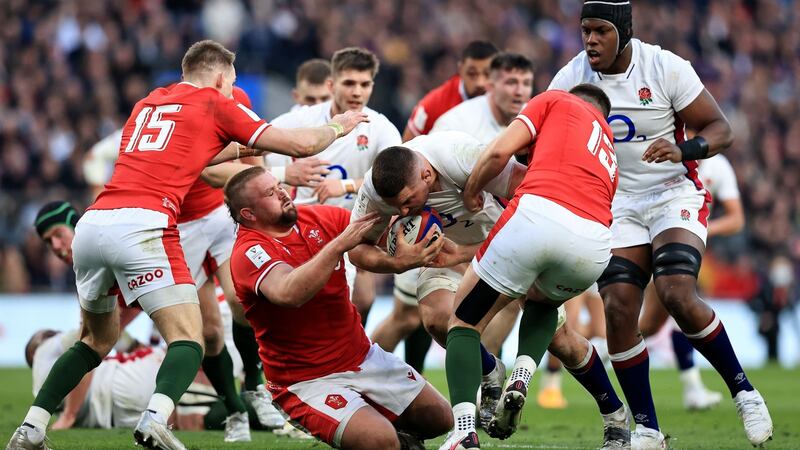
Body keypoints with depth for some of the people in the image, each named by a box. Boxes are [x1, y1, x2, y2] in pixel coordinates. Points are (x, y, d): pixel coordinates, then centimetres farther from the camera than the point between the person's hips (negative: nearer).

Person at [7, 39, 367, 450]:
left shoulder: (146, 104, 27)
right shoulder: (216, 104, 10)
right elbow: (300, 144, 12)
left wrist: (238, 150, 46)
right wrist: (337, 126, 30)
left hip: (91, 223, 6)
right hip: (143, 226, -6)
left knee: (97, 339, 24)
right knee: (188, 340, -6)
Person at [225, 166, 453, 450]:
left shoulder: (319, 217, 1)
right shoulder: (248, 252, -20)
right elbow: (289, 294, -39)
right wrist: (339, 244, -38)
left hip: (363, 357, 7)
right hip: (308, 381, -7)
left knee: (439, 419, 7)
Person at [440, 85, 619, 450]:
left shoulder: (556, 101, 23)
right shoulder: (608, 150, 37)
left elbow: (500, 152, 10)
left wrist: (471, 190, 26)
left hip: (539, 213, -5)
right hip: (594, 245, 5)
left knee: (464, 321, 14)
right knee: (542, 301, 39)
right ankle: (521, 379, 10)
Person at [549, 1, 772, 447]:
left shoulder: (666, 68, -14)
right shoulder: (571, 79, -5)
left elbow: (720, 130, -10)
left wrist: (684, 149, -30)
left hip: (675, 196, -4)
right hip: (618, 205, 4)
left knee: (678, 295, -24)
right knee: (618, 310, -11)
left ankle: (742, 389, -4)